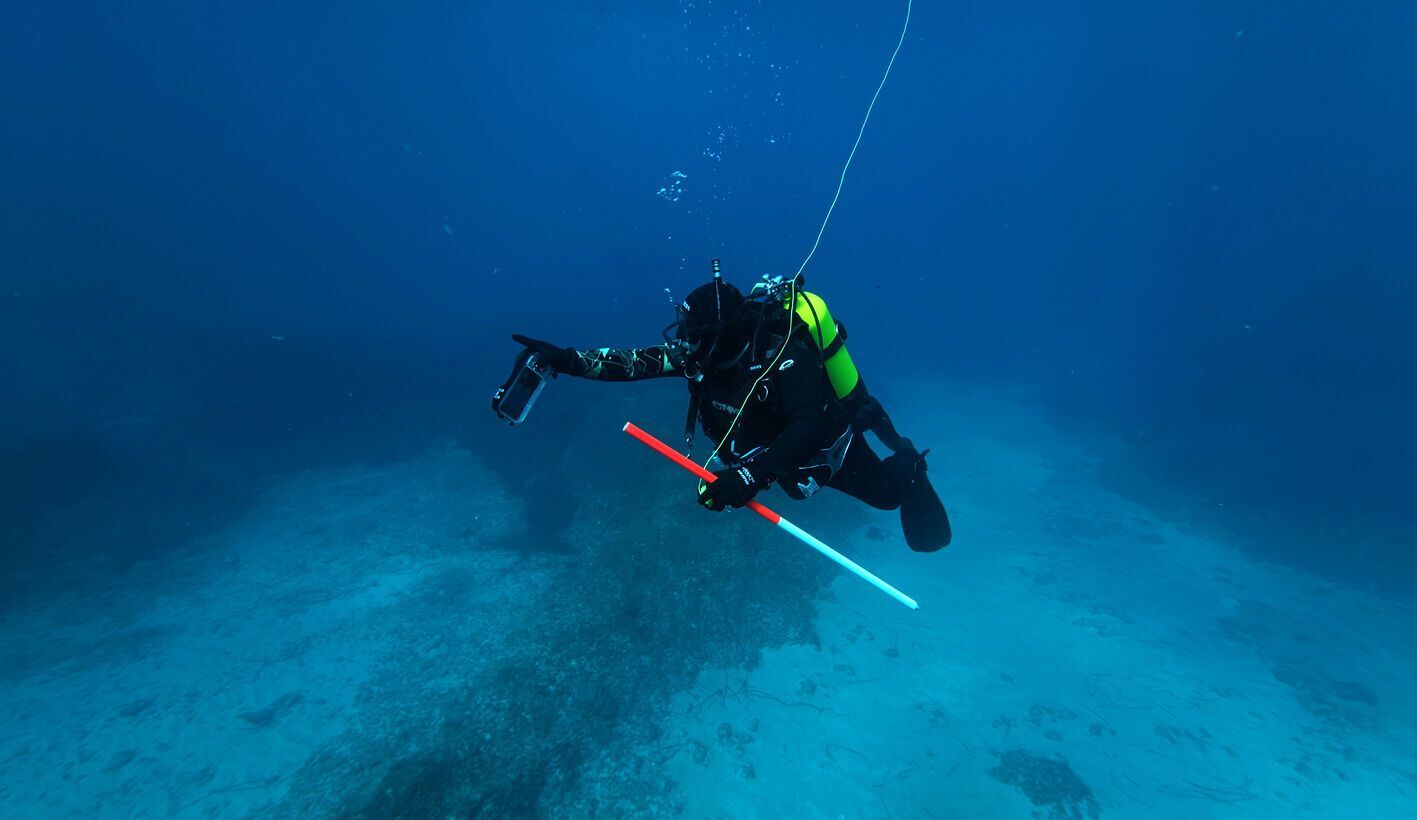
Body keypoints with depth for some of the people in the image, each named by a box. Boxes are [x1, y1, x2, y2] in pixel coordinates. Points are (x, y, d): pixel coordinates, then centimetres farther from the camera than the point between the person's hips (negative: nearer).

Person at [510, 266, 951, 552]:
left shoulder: (783, 356, -39)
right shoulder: (704, 351, -20)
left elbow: (808, 427, -46)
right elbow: (639, 361, -23)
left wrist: (750, 476, -53)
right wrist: (567, 359, -30)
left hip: (828, 444, -6)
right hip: (781, 441, 6)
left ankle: (905, 465, 43)